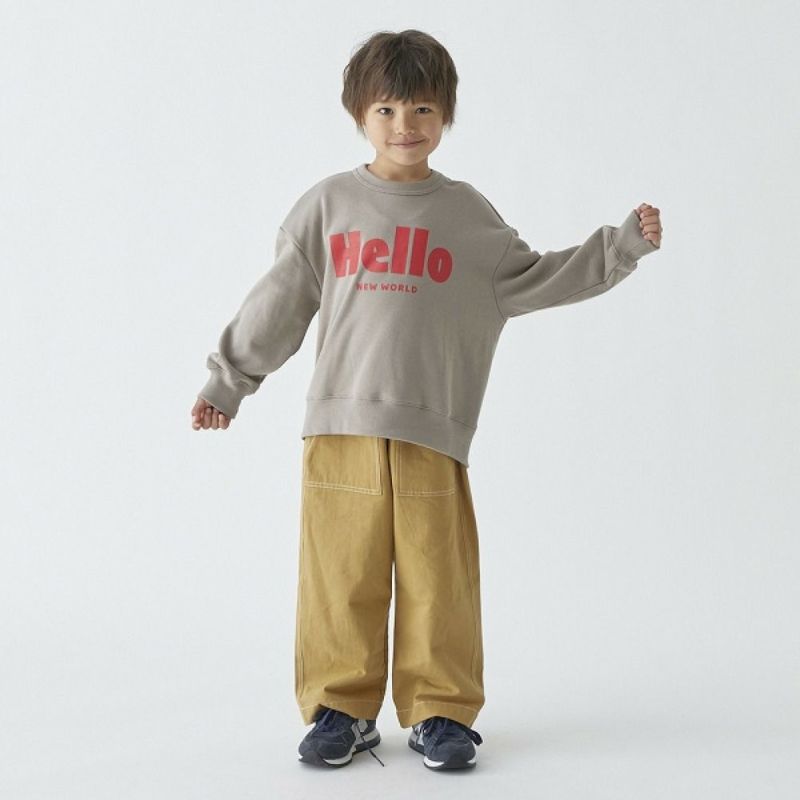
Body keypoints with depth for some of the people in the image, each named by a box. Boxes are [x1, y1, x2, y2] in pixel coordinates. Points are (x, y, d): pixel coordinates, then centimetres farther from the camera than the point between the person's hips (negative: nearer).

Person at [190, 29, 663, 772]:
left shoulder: (468, 214, 11)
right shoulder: (327, 205, 8)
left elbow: (531, 280, 17)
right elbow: (278, 303, 12)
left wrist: (622, 245, 12)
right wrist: (228, 380, 15)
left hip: (431, 434, 0)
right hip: (340, 426, 0)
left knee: (437, 579, 1)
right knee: (341, 576, 2)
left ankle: (439, 712, 15)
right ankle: (340, 709, 16)